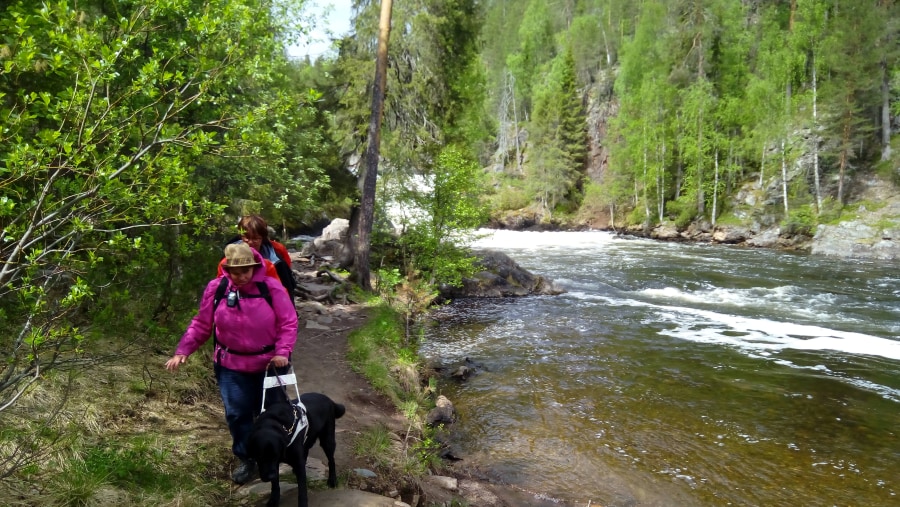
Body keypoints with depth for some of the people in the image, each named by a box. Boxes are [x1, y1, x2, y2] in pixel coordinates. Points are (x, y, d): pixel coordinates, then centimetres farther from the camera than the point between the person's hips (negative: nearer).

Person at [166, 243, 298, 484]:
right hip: (231, 365, 1)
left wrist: (283, 352, -22)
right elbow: (201, 325, -1)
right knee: (237, 414, 4)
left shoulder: (271, 287, -16)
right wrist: (182, 351, -8)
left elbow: (288, 323, -12)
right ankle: (246, 459, 25)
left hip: (268, 363, -1)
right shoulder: (215, 288, -10)